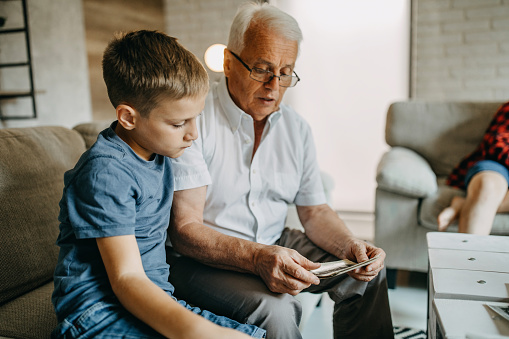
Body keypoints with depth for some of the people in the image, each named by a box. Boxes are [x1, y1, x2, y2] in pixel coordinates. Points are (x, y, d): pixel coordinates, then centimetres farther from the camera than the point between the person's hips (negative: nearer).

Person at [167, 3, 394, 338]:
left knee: (368, 273, -2)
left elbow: (315, 210, 7)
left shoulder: (296, 128, 3)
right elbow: (185, 229, -22)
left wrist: (349, 246, -14)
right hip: (203, 257, -5)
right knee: (275, 309, -32)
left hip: (275, 244, 6)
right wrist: (257, 258, -37)